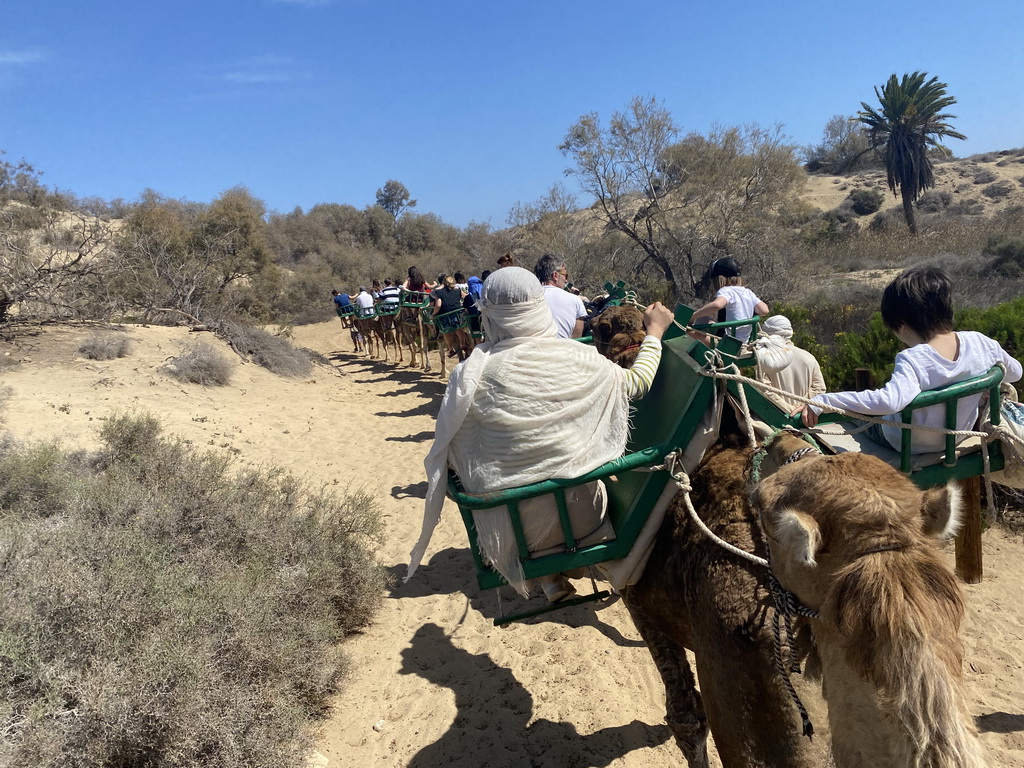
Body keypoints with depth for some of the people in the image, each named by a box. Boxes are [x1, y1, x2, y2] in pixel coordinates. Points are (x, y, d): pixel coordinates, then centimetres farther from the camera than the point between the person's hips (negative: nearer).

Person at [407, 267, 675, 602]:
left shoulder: (471, 375, -15)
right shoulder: (577, 357, -12)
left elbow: (447, 451, -5)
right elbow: (636, 382, 4)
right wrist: (655, 332, 19)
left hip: (512, 521, -1)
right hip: (578, 511, 1)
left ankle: (549, 578, 25)